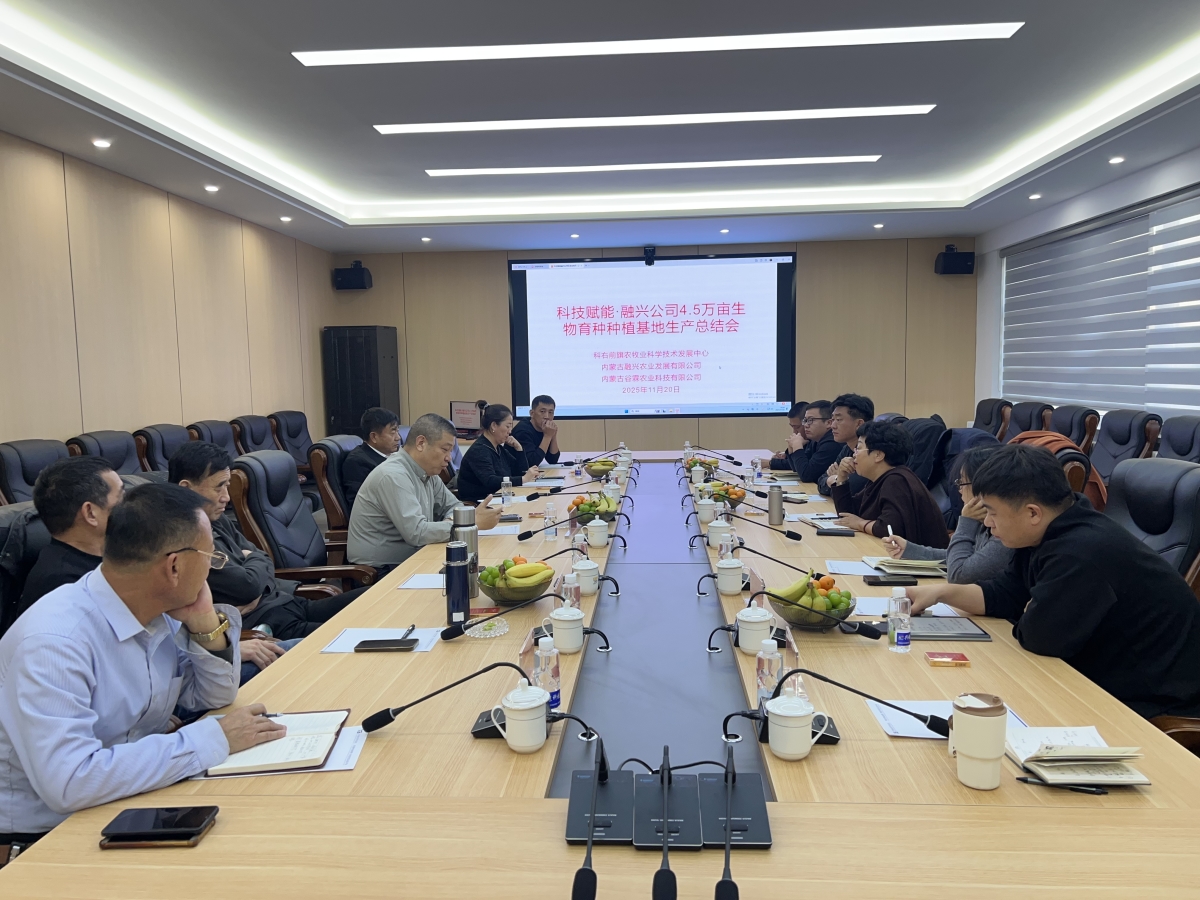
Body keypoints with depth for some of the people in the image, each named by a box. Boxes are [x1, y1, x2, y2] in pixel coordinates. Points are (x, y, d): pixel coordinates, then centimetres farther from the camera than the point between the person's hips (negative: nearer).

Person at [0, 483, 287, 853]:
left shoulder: (161, 612, -3)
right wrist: (213, 739, -28)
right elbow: (69, 783, -34)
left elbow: (214, 697, 9)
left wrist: (208, 627, -10)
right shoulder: (54, 641, -26)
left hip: (138, 804, 7)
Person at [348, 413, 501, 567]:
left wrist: (449, 522, -9)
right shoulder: (393, 475, -21)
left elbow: (454, 506, 15)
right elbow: (417, 533, -26)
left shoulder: (426, 472, 5)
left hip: (406, 561, 8)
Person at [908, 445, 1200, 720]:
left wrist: (1032, 617, -5)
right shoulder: (1053, 535, 1)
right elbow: (1006, 594, 9)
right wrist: (942, 592, -2)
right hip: (1113, 681, 9)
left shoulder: (1083, 552, -32)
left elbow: (1040, 636, -27)